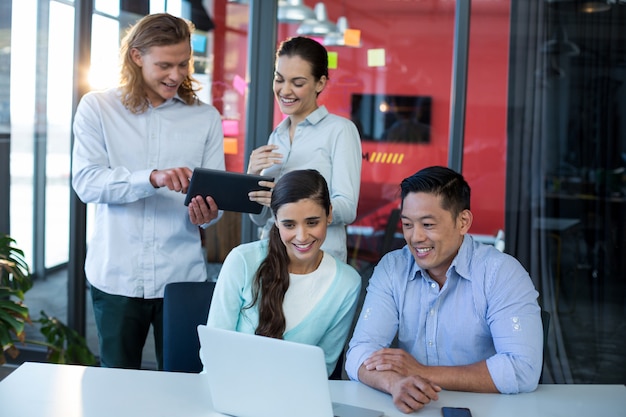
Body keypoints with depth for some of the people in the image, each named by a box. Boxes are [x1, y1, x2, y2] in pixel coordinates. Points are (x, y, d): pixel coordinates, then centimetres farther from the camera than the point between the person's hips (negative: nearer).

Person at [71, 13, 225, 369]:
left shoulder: (206, 117, 8)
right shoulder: (97, 108, 2)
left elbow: (215, 195, 5)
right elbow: (86, 182, -10)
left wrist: (207, 212, -19)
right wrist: (152, 178, -26)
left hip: (183, 277, 1)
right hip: (116, 275, -1)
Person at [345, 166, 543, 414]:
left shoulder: (502, 272, -9)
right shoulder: (391, 268, 1)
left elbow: (523, 371, -19)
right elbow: (360, 354, -7)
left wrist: (424, 373, -17)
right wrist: (395, 382, -29)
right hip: (408, 410, 2)